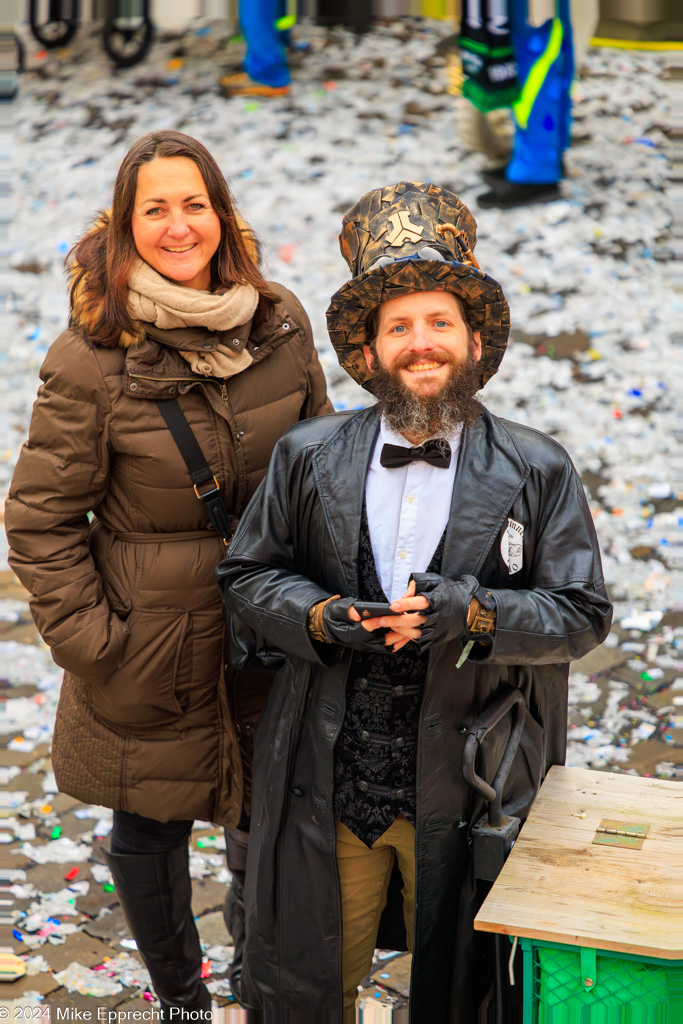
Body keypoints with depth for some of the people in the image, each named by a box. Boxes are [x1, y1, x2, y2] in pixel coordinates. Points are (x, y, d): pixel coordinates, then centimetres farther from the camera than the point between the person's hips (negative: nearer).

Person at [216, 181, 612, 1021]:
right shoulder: (307, 457, 1)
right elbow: (245, 574, 5)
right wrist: (323, 617, -14)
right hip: (325, 787, 1)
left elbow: (583, 614, -4)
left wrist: (476, 612, -21)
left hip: (467, 794, -1)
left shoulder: (538, 472, -3)